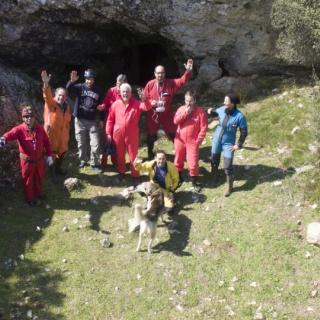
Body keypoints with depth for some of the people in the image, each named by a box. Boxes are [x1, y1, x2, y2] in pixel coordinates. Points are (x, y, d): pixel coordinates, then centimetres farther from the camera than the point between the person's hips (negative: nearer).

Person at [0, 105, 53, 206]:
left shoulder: (40, 128, -7)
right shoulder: (19, 129, -19)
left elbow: (46, 142, 2)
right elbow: (10, 134, -40)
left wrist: (49, 155, 3)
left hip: (39, 159, 4)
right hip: (27, 161, -4)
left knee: (39, 178, 23)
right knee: (28, 181, 13)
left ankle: (39, 193, 49)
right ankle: (30, 199, 34)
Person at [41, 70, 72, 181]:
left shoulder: (67, 106, 3)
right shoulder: (51, 104, -16)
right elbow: (48, 96, -38)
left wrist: (67, 133, 14)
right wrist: (46, 84, -56)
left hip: (63, 135, 6)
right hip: (52, 134, -6)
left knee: (62, 152, 19)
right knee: (52, 153, 5)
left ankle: (58, 168, 42)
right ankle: (52, 173, 21)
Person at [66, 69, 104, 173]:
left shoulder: (98, 91, 2)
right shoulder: (80, 87, -2)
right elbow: (68, 88, -19)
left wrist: (101, 119, 7)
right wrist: (72, 81, -40)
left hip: (93, 121, 1)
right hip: (80, 120, 0)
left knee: (95, 144, -1)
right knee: (81, 143, 10)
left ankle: (95, 164, 11)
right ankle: (82, 161, 28)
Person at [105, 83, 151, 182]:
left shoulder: (136, 103, -3)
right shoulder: (115, 104, 0)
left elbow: (147, 107, -22)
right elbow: (110, 119, 4)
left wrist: (144, 99, -41)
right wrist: (108, 133, 1)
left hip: (132, 134, -2)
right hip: (118, 134, 2)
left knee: (133, 154, 5)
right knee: (120, 154, 15)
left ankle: (135, 175, 15)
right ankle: (121, 172, 34)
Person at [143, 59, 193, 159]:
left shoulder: (170, 83, -8)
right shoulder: (150, 84, -8)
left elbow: (182, 81, -20)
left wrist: (188, 71, -37)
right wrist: (150, 102, -22)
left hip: (167, 115, 0)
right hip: (152, 115, 0)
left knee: (174, 134, 11)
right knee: (151, 135, 12)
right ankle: (150, 154, 32)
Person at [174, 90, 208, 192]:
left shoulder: (200, 111, -11)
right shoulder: (181, 109, -1)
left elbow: (203, 128, -9)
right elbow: (175, 121, -14)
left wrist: (198, 141, -12)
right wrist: (185, 112, -21)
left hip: (193, 141, -3)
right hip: (180, 140, 3)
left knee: (193, 163, -2)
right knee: (178, 160, 16)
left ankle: (194, 182, 17)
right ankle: (178, 178, 37)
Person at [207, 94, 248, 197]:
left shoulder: (239, 116, -24)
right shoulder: (221, 109, -13)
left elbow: (244, 132, -13)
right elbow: (215, 113, 10)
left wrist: (239, 145, -11)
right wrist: (211, 111, -13)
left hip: (228, 144, -4)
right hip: (216, 140, 4)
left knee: (228, 167, -1)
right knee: (214, 162, 20)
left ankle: (229, 187, 23)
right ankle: (213, 180, 47)